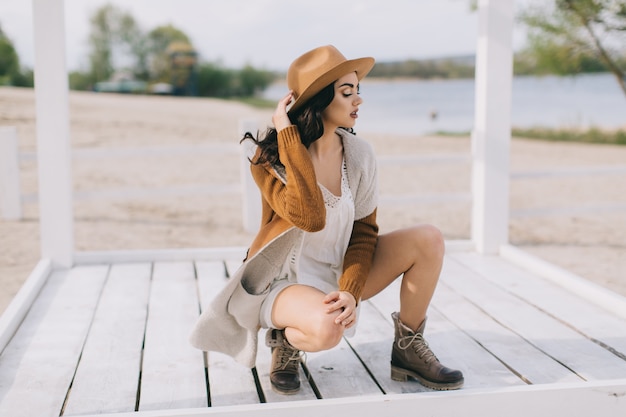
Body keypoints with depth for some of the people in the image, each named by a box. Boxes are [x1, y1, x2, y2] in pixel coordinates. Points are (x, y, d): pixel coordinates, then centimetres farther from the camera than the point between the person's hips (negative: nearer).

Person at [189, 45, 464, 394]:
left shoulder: (359, 153, -5)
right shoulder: (270, 158, -19)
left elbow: (364, 229, -2)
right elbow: (309, 218, -35)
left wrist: (351, 289, -19)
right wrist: (289, 137, -30)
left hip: (338, 272, 6)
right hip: (285, 282, -5)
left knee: (428, 240, -12)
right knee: (327, 327, -39)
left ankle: (408, 350, 3)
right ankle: (286, 339, -1)